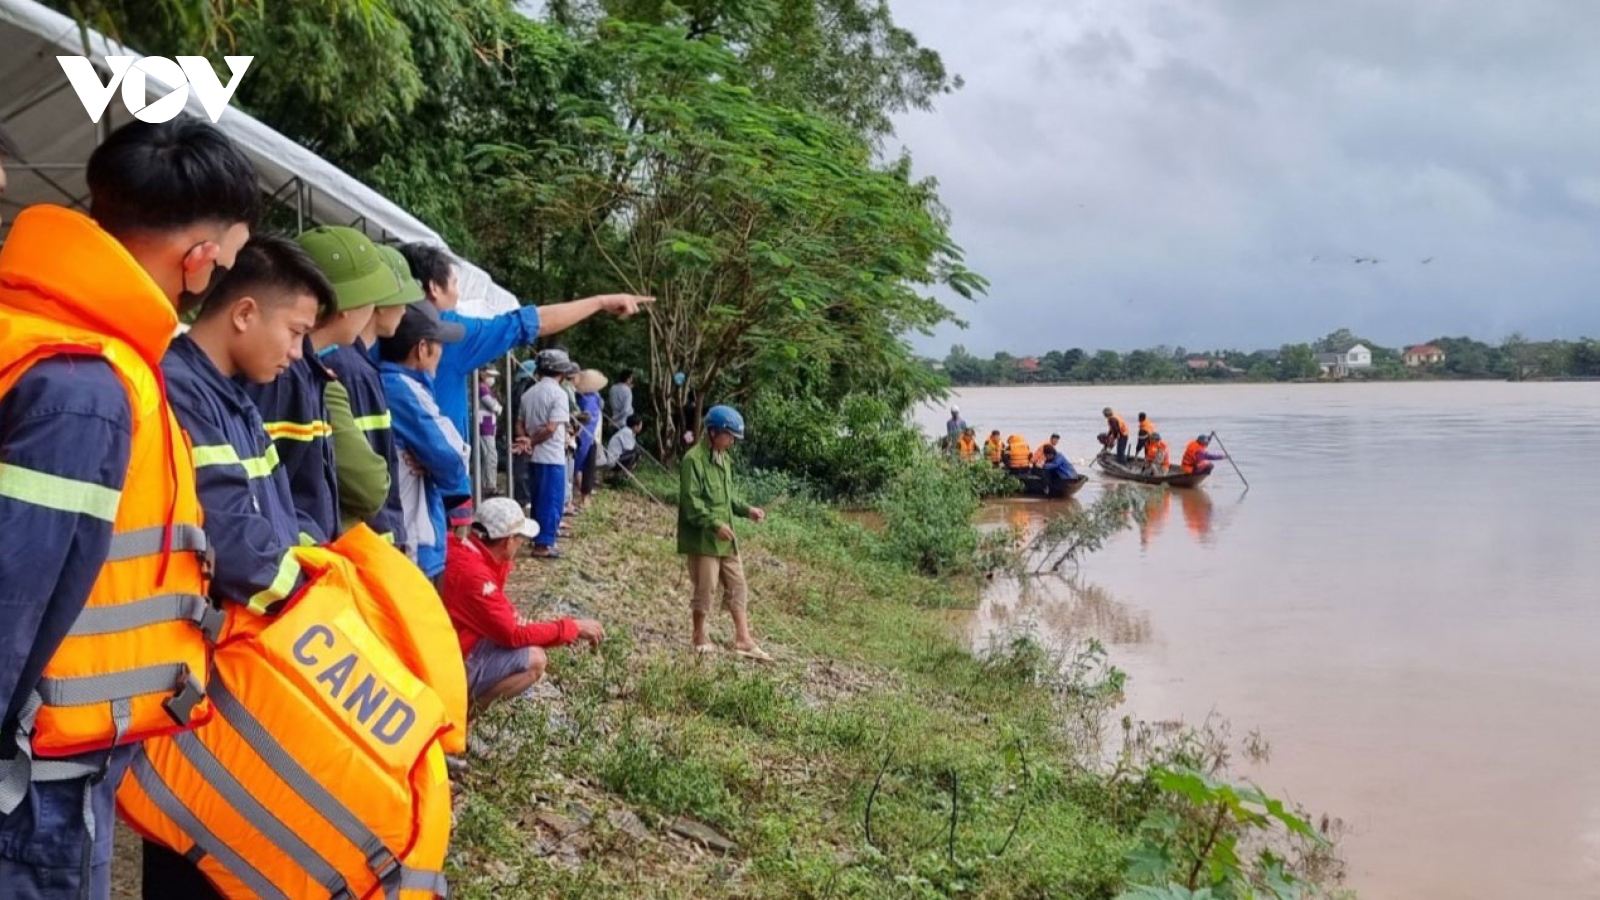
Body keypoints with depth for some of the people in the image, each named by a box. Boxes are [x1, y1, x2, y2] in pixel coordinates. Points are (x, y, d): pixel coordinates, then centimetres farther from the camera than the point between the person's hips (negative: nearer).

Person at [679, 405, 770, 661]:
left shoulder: (724, 460, 14)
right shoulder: (693, 460, -14)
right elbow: (690, 501, -20)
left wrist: (746, 510, 6)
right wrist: (714, 524, -26)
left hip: (726, 539, 9)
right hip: (702, 538, -9)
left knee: (737, 587, 9)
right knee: (704, 589, 2)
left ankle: (743, 641, 14)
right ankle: (700, 639, 18)